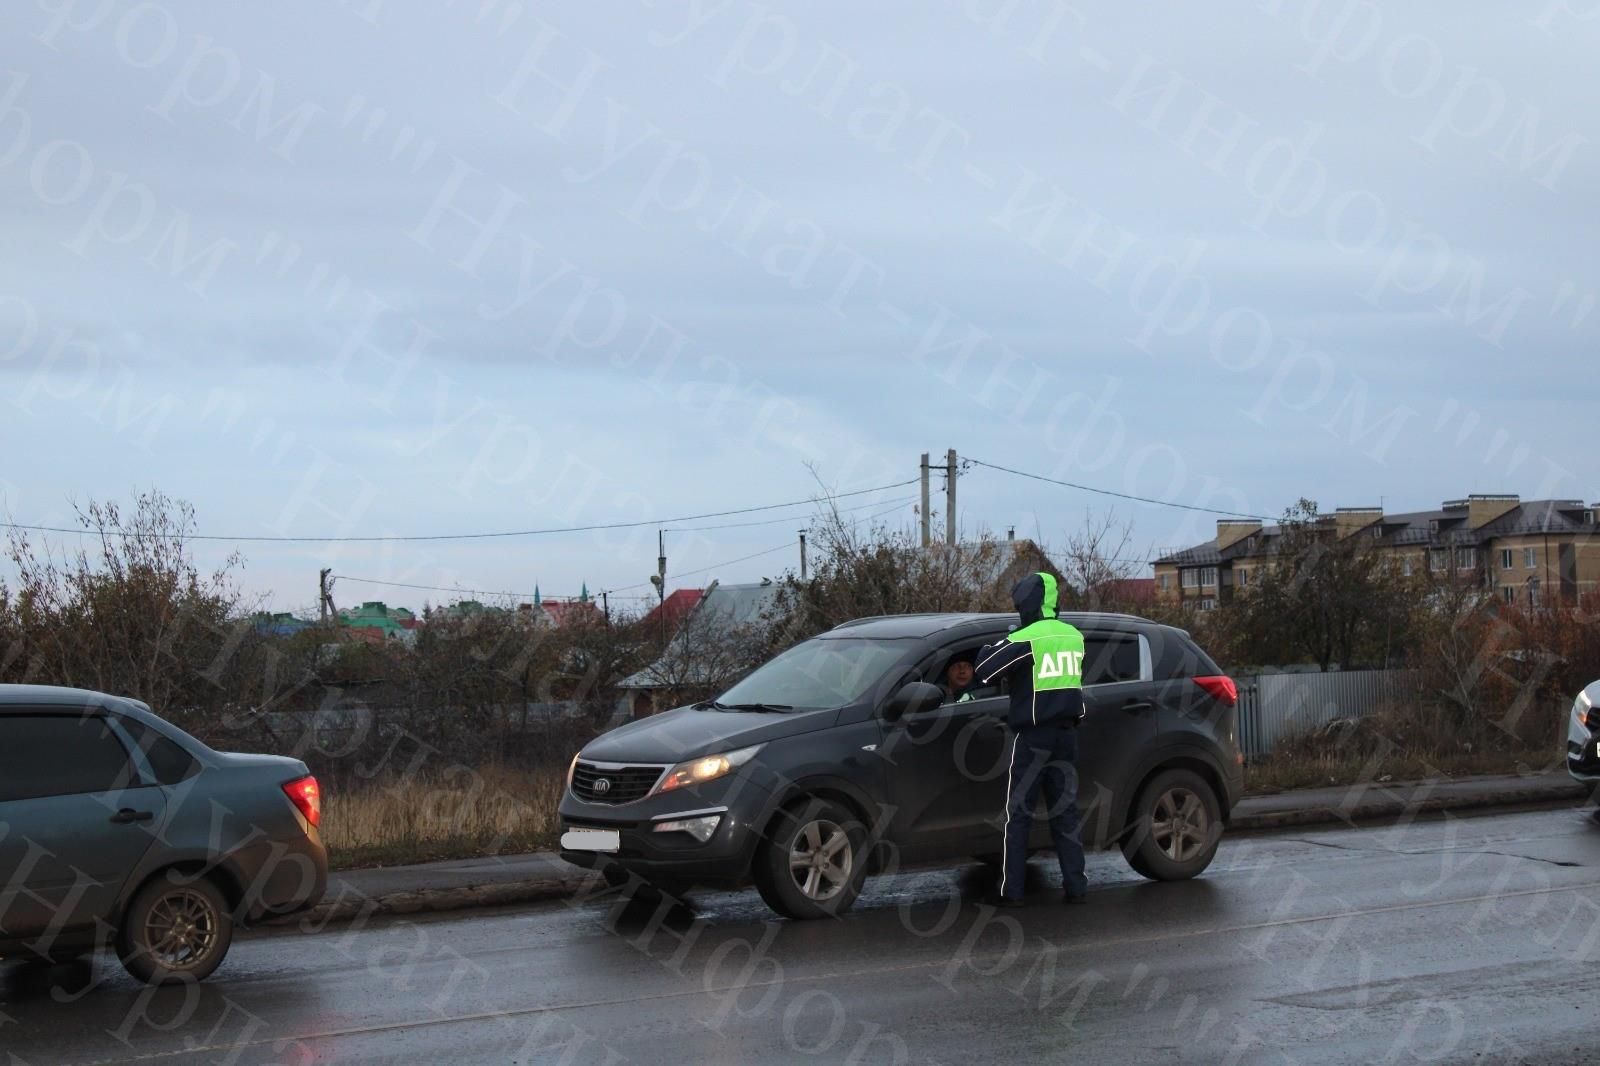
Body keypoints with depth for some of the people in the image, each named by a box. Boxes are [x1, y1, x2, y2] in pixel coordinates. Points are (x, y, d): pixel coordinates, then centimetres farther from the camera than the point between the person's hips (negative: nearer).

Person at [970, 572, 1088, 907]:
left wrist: (988, 648, 8)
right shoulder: (1074, 637, 8)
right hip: (1067, 734, 6)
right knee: (1065, 811, 11)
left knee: (1018, 814, 0)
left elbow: (984, 671, -15)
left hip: (1033, 736, -6)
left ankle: (1011, 891, 0)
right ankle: (1075, 886, 8)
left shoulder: (1025, 640, -13)